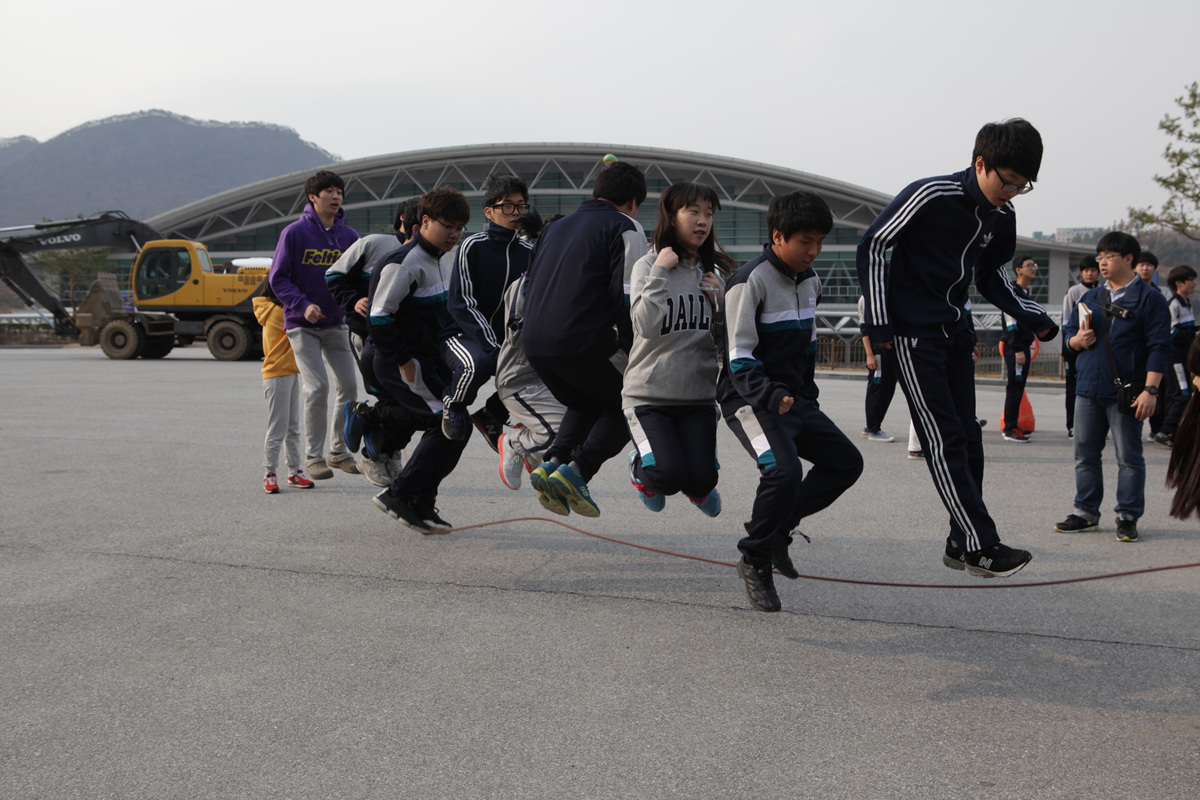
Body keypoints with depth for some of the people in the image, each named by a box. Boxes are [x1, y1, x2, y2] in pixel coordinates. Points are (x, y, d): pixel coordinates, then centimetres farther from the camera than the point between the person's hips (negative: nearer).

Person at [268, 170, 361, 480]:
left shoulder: (348, 236, 3)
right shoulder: (295, 233, -8)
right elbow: (277, 277, -8)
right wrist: (303, 305, -22)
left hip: (335, 324, 4)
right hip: (302, 325, -4)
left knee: (349, 386, 3)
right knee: (317, 387, -13)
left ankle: (339, 450, 19)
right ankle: (314, 456, 0)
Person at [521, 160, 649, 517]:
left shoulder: (557, 227, 24)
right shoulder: (625, 227, 3)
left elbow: (528, 286, 24)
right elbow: (626, 295, -9)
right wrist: (632, 348, -2)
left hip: (535, 344, 7)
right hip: (584, 344, -7)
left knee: (585, 405, 29)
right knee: (628, 407, 13)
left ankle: (553, 462, 5)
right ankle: (577, 471, -6)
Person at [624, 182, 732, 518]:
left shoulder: (714, 272, 9)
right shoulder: (648, 266, -6)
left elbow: (724, 342, 10)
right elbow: (647, 326, -22)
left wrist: (719, 302, -5)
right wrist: (660, 272, -18)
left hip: (699, 395, 4)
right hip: (648, 393, -4)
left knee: (701, 480, -9)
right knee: (670, 477, -19)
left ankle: (697, 486, 29)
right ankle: (641, 467, 17)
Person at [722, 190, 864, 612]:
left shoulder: (810, 280, 11)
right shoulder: (750, 281, -15)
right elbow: (740, 358, -19)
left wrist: (806, 393, 21)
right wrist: (771, 396, -32)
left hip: (795, 399, 9)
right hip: (750, 401, -9)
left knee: (846, 462, 6)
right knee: (784, 471, -28)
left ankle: (776, 527, 12)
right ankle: (755, 561, -7)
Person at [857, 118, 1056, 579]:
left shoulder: (1002, 217, 4)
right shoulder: (930, 196, -17)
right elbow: (872, 246, -12)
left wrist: (1033, 318, 5)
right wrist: (879, 323, -13)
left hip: (956, 333, 8)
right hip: (914, 334, -8)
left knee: (967, 437, 7)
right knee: (945, 439, -10)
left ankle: (960, 544, 15)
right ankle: (980, 546, -9)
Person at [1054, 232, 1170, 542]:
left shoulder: (1149, 298, -3)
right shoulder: (1091, 298, 15)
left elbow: (1159, 347, -8)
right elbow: (1069, 331, 23)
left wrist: (1150, 389, -16)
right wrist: (1077, 339, -2)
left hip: (1125, 393, -6)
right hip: (1088, 389, 6)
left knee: (1128, 456, 1)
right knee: (1085, 454, 9)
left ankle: (1128, 517, 9)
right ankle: (1086, 512, 19)